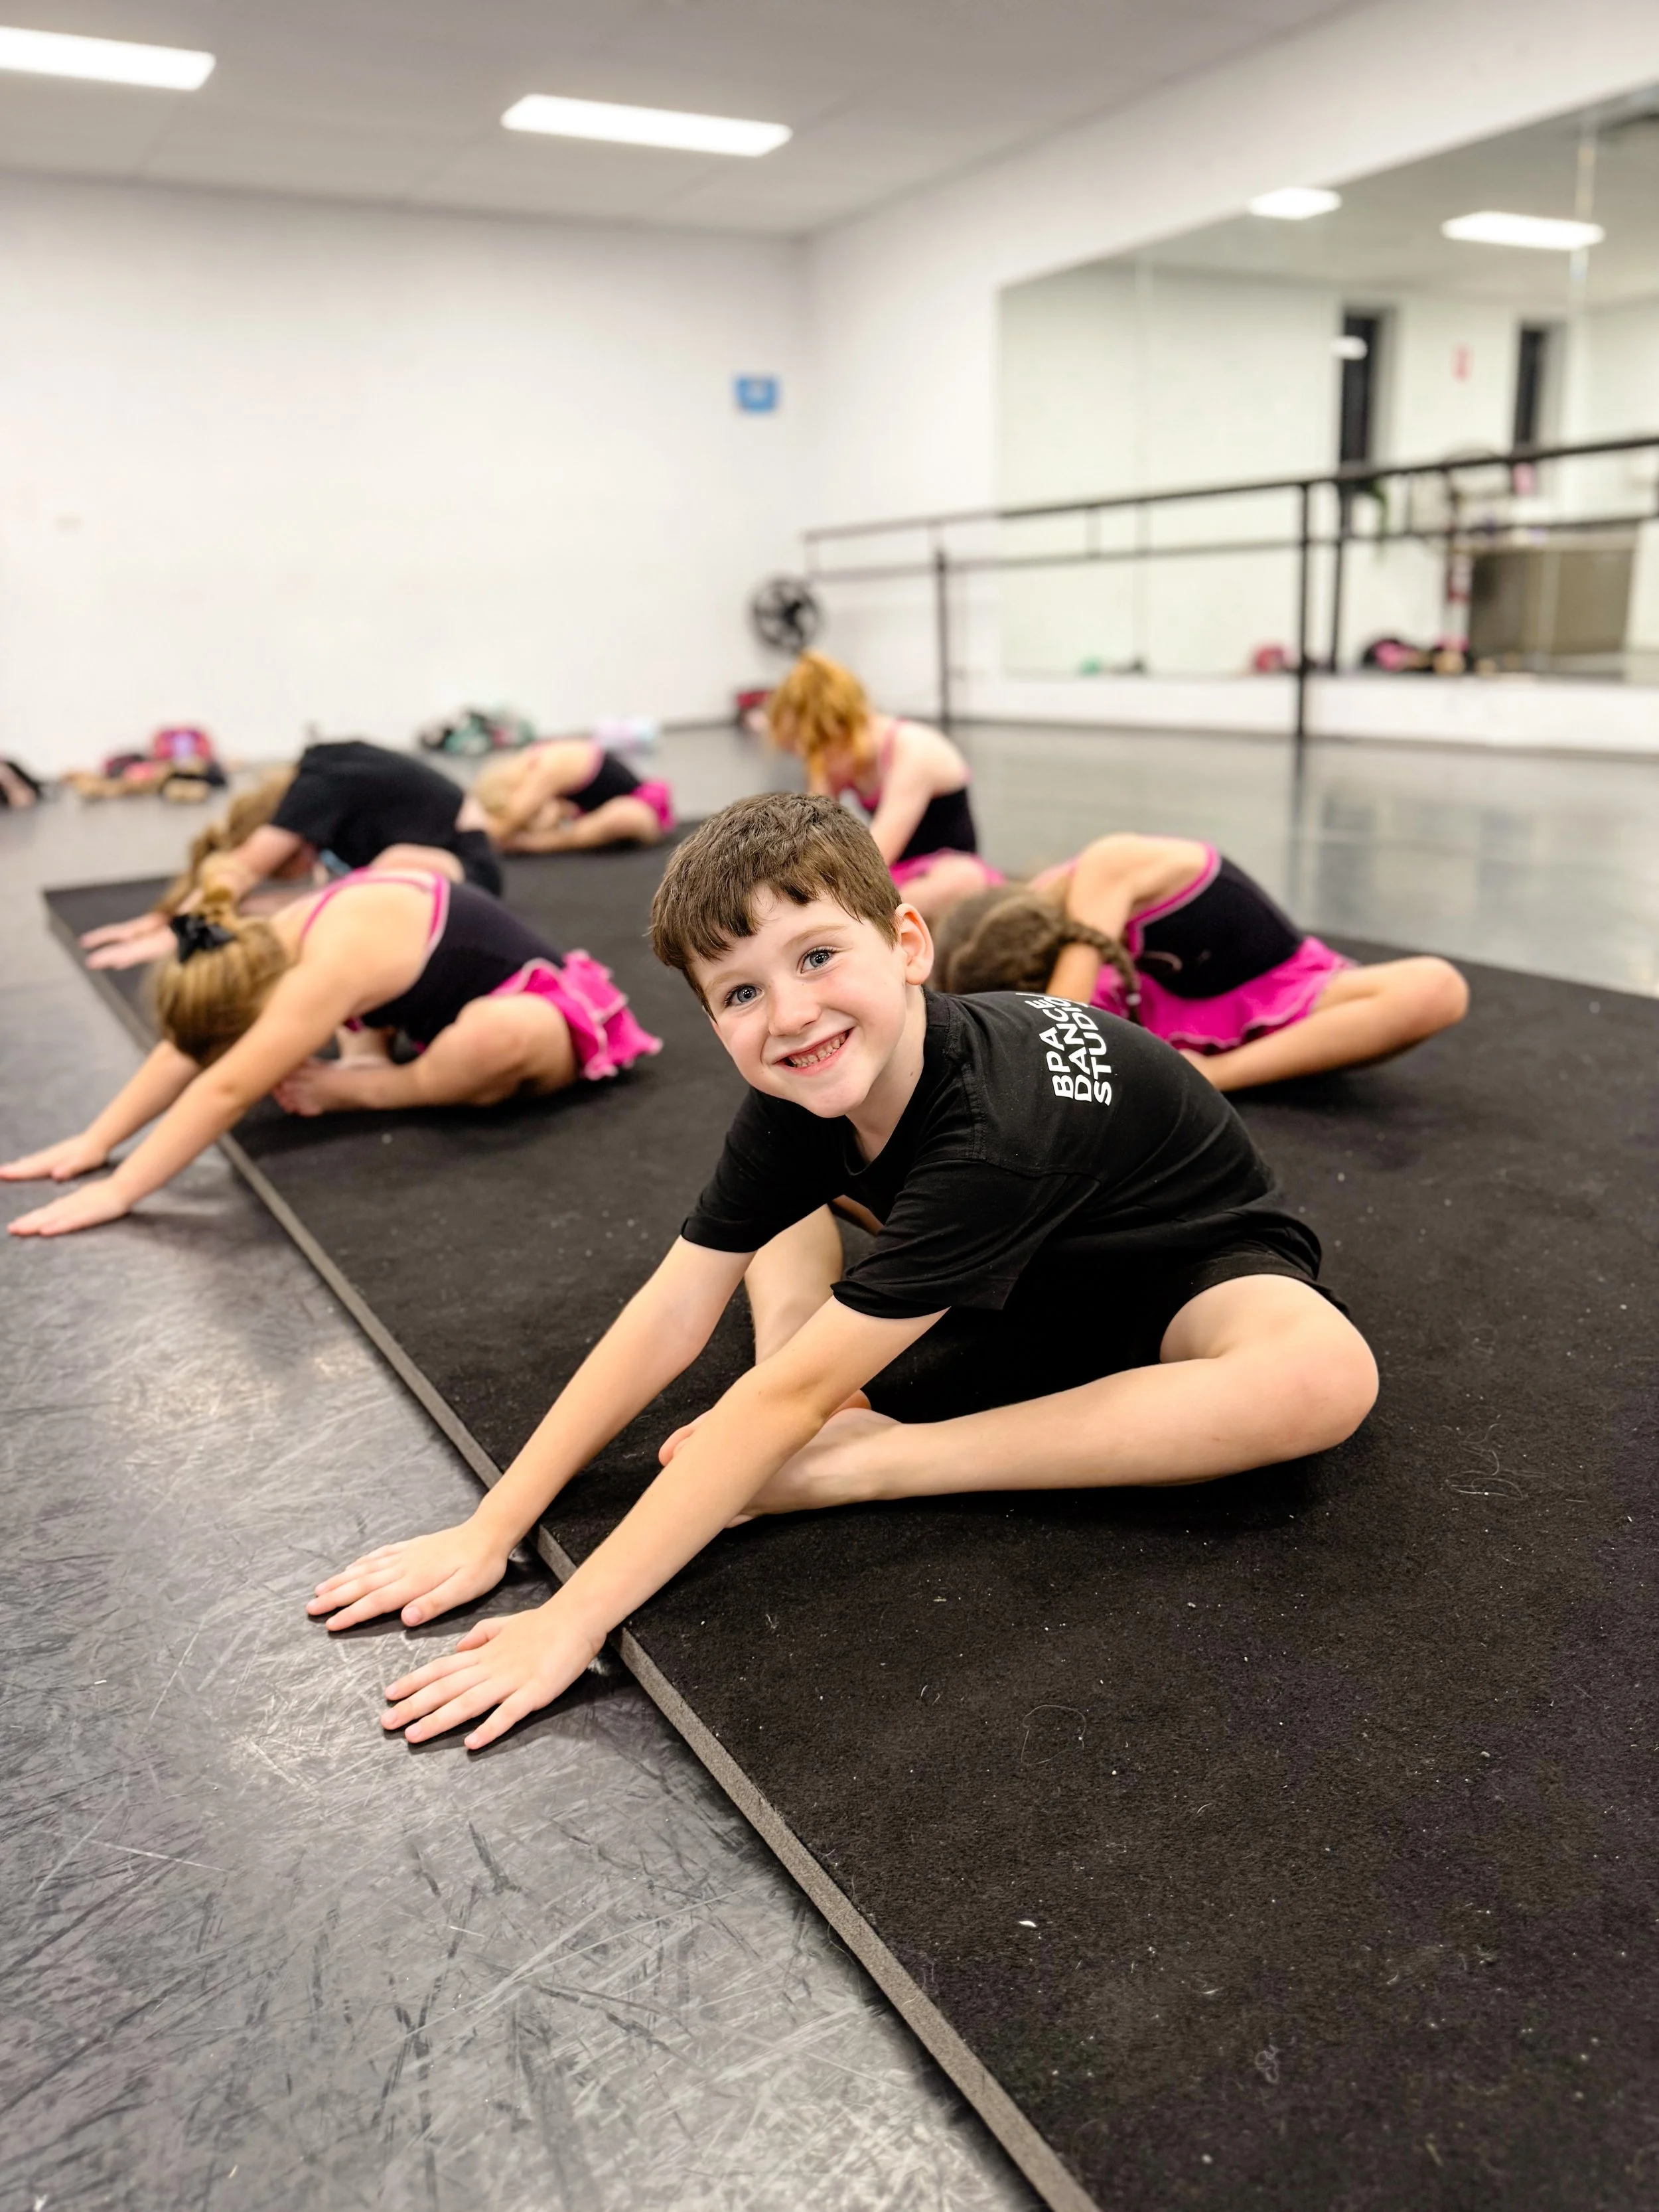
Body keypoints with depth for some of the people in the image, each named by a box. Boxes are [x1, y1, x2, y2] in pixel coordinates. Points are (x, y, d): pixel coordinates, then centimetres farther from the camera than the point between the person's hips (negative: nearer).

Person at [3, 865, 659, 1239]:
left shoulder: (331, 964, -37)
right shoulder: (276, 943, -10)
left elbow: (228, 1090, -39)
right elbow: (185, 1052, -7)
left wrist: (117, 1192, -38)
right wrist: (95, 1141, -13)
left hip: (544, 1013, -8)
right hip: (462, 1004, 8)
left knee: (493, 1036, -42)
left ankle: (358, 1089, -16)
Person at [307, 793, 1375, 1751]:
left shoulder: (993, 1134, -41)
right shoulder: (798, 1090, -20)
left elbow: (790, 1400, -43)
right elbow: (670, 1314, -18)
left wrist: (569, 1623, -42)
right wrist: (488, 1531, -21)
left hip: (1182, 1261, -5)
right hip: (1019, 1277, 6)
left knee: (1326, 1375, -39)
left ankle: (855, 1464, -33)